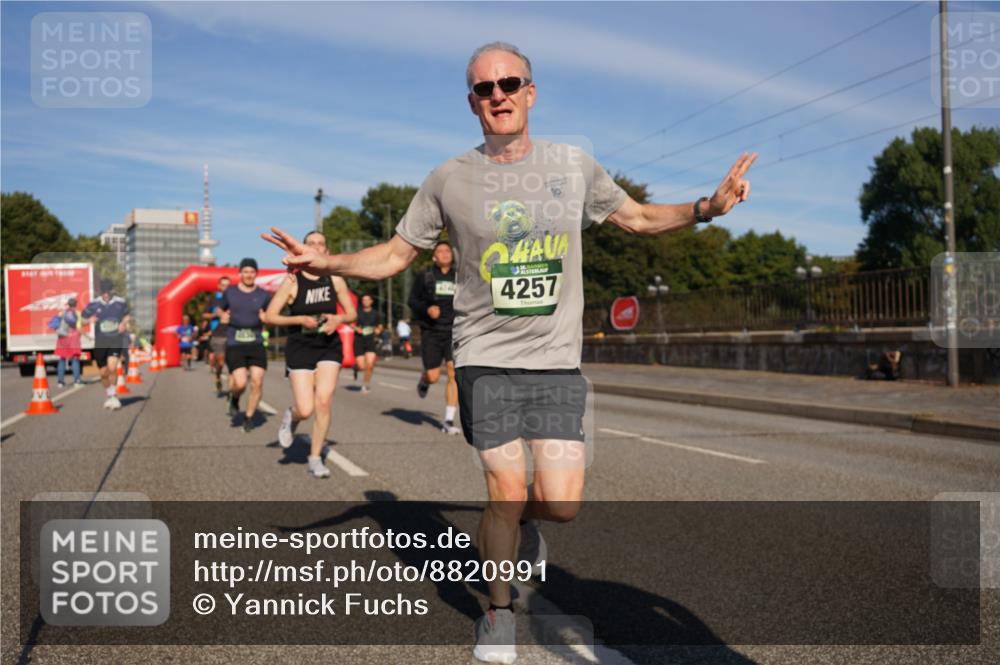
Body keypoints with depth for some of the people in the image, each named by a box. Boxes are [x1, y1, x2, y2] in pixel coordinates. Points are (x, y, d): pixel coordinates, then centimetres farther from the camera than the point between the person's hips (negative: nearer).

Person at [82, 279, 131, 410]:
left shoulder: (121, 302, 0)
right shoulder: (94, 304, -2)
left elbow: (127, 315, 20)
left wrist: (124, 323, 0)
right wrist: (89, 320, -16)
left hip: (116, 341, -1)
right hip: (100, 342, 1)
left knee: (112, 368, -20)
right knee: (103, 373, 7)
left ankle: (113, 395, -2)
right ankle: (109, 395, 30)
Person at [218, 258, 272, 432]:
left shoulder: (263, 295, 5)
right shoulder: (229, 292, 5)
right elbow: (220, 310, 21)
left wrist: (265, 318, -8)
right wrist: (222, 317, 0)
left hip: (256, 344, 1)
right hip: (234, 345, -1)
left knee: (257, 382, -8)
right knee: (240, 383, -15)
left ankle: (249, 416, 14)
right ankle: (234, 399, 23)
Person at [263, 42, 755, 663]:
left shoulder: (575, 165, 4)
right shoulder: (449, 179, 0)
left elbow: (637, 217, 16)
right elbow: (395, 254, 6)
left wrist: (706, 207, 1)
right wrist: (327, 263, -11)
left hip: (557, 361, 2)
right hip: (486, 358, -1)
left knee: (561, 505, -6)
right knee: (506, 493, -1)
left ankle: (524, 514, 33)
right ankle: (500, 614, 25)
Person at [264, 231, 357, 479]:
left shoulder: (335, 280, 2)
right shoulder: (292, 281, -6)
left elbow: (352, 313, 10)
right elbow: (269, 317, -6)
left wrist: (339, 319, -12)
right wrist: (300, 319, -19)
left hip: (329, 346, 2)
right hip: (300, 348, -2)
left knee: (324, 402, -9)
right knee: (305, 409, -9)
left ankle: (315, 459, 7)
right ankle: (291, 416, 31)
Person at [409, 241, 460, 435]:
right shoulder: (425, 277, 4)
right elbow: (412, 301, 4)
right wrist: (427, 309, -13)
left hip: (454, 332, 1)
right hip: (431, 332, -1)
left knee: (454, 375, -10)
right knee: (433, 377, -3)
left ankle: (449, 421, -4)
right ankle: (423, 380, 37)